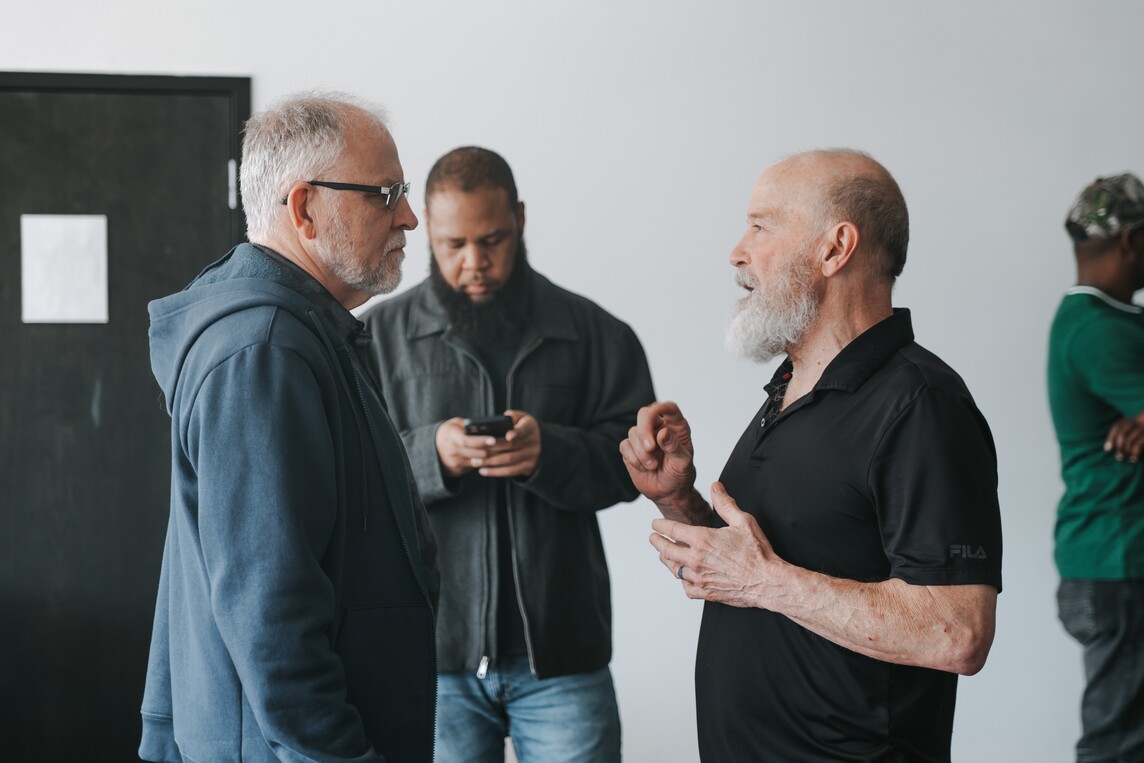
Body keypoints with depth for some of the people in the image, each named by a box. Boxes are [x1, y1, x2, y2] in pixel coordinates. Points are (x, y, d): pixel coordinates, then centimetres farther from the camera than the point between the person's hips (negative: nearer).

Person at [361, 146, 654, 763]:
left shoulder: (592, 334, 5)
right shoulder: (383, 334, 5)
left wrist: (552, 451, -20)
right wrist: (430, 454, -20)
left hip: (561, 649, 0)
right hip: (433, 648, 0)